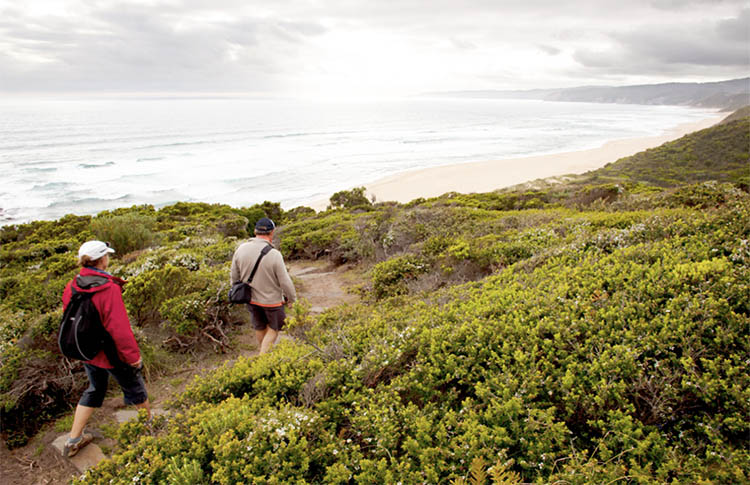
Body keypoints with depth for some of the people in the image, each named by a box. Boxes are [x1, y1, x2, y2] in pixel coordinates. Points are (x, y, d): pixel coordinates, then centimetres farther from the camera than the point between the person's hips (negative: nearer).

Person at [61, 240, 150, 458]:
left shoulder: (72, 287, -7)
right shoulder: (109, 289, -29)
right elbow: (119, 327, -26)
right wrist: (133, 355, -15)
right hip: (112, 354, -6)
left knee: (94, 390, 25)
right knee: (134, 389, 17)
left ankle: (73, 440, 28)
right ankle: (150, 421, 39)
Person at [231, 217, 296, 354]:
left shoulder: (241, 249, -13)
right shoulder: (274, 255, -27)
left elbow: (234, 276, -2)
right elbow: (285, 282, -19)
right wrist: (291, 298, -1)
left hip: (251, 298, 5)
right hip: (272, 300, -4)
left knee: (260, 327, 25)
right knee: (274, 328, 19)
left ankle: (263, 352, 45)